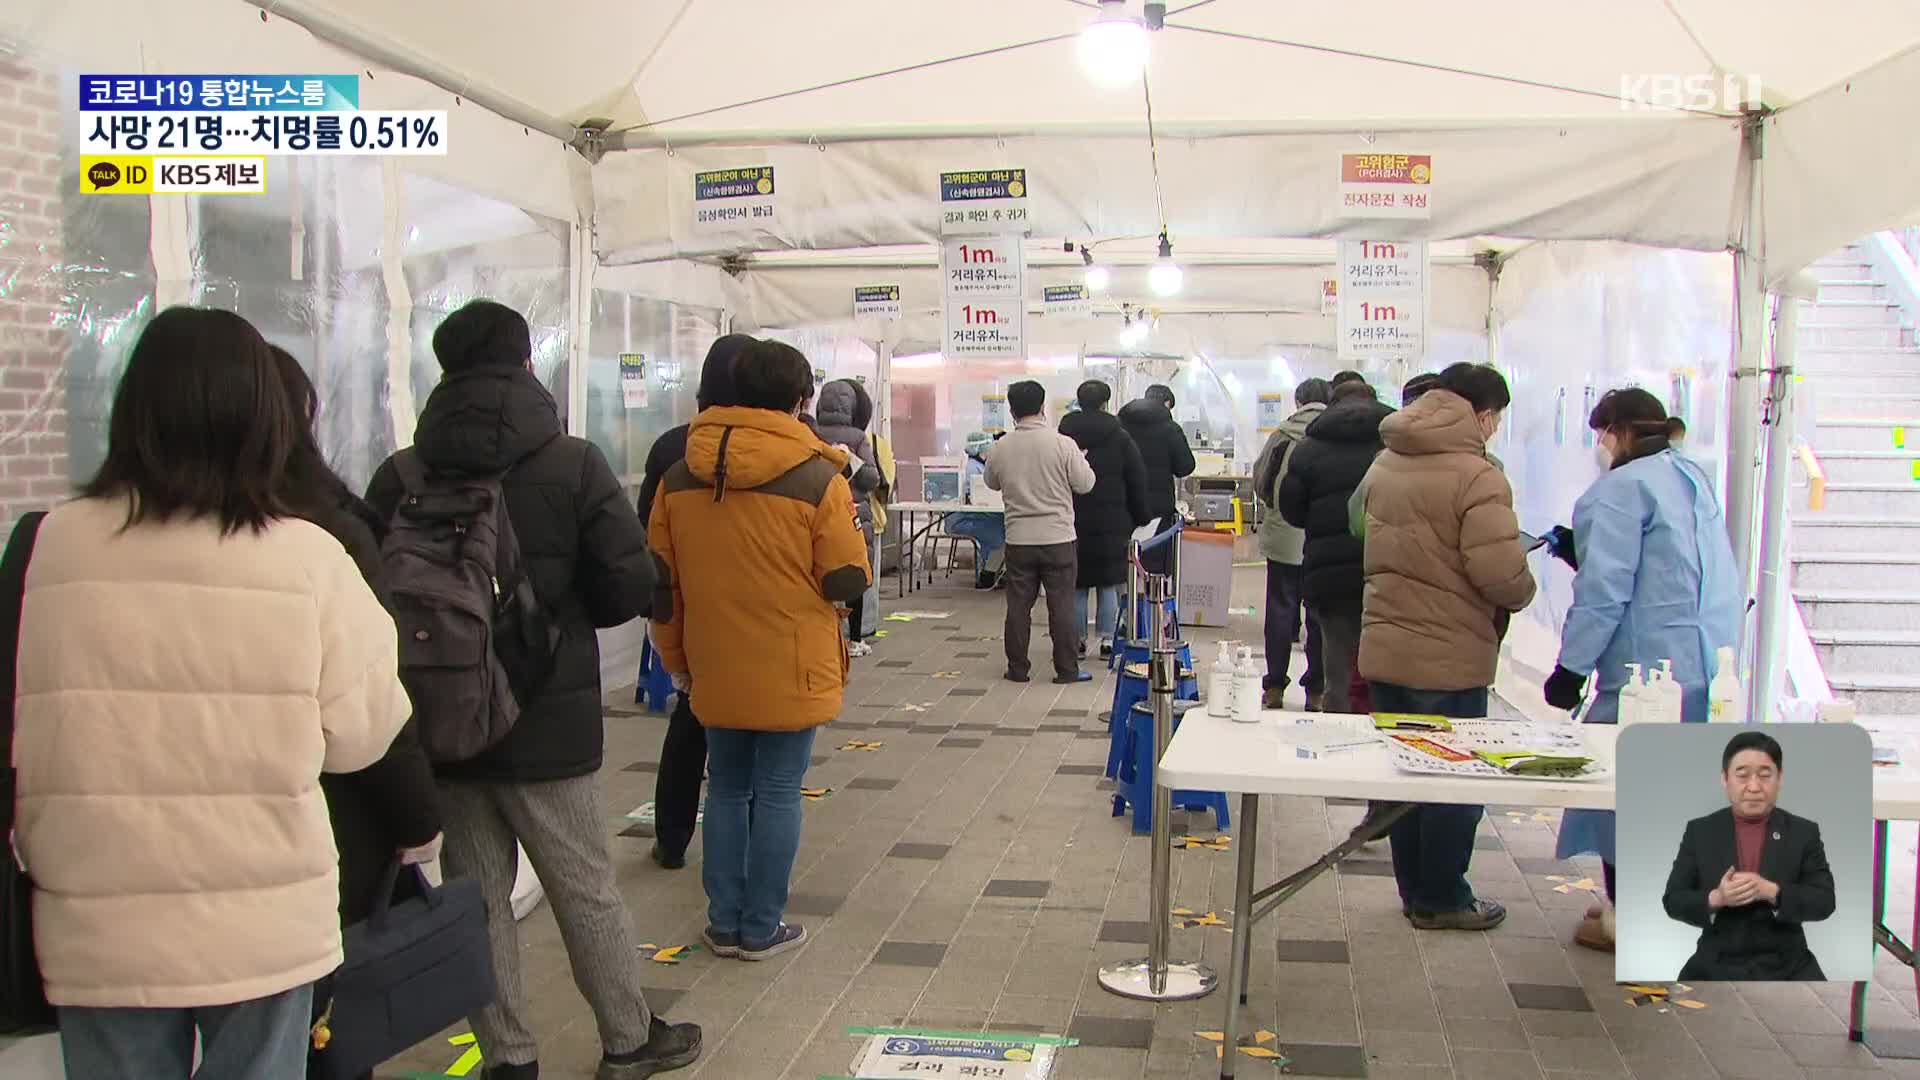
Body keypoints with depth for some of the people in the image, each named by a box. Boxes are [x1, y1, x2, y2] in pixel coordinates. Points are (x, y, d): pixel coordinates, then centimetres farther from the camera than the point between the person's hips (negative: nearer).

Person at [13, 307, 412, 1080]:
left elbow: (19, 731, 2)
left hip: (99, 923, 1)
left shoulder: (56, 544, -7)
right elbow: (359, 732, -6)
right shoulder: (309, 557, -12)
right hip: (263, 922, -1)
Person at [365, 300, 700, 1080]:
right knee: (586, 891, 11)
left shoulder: (399, 476, -3)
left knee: (477, 895, 13)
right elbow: (631, 587, -11)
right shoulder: (572, 465, -11)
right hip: (547, 721, -3)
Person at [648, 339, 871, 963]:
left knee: (727, 789, 17)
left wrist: (677, 659, 17)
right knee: (778, 794, 8)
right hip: (791, 672, -4)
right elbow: (849, 580, -10)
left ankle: (725, 924, 24)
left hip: (714, 670, 4)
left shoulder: (680, 478, 0)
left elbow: (661, 581, 5)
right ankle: (761, 929, 16)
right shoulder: (817, 478, -14)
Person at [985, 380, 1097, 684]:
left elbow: (991, 482, 16)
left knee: (1018, 605, 10)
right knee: (1062, 605, 4)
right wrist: (1082, 461, 16)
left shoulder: (1000, 449, -2)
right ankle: (1066, 669, 9)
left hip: (1018, 540, 2)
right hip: (1058, 539, -2)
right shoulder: (1063, 444, -11)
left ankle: (1017, 668, 15)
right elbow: (1085, 484, -3)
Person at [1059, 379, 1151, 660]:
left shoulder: (1062, 437, -1)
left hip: (1073, 522, 1)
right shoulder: (1119, 437, -3)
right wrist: (1140, 519, 10)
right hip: (1111, 523, -1)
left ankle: (1077, 640, 10)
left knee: (1076, 585, 7)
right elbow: (1138, 482, 1)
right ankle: (1107, 640, 7)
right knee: (1108, 585, 7)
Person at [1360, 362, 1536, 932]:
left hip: (1385, 647, 7)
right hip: (1448, 658, -7)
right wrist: (1523, 591, -2)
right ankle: (1442, 901, 20)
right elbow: (1501, 575, -23)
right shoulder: (1478, 477, -17)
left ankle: (1416, 892, 29)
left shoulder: (1385, 464, 8)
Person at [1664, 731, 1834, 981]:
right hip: (1716, 967, 0)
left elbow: (1824, 901, -3)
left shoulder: (1804, 832, 4)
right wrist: (1716, 898, -18)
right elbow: (1673, 901, 2)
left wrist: (1771, 892, -21)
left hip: (1787, 967, 0)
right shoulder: (1699, 831, 4)